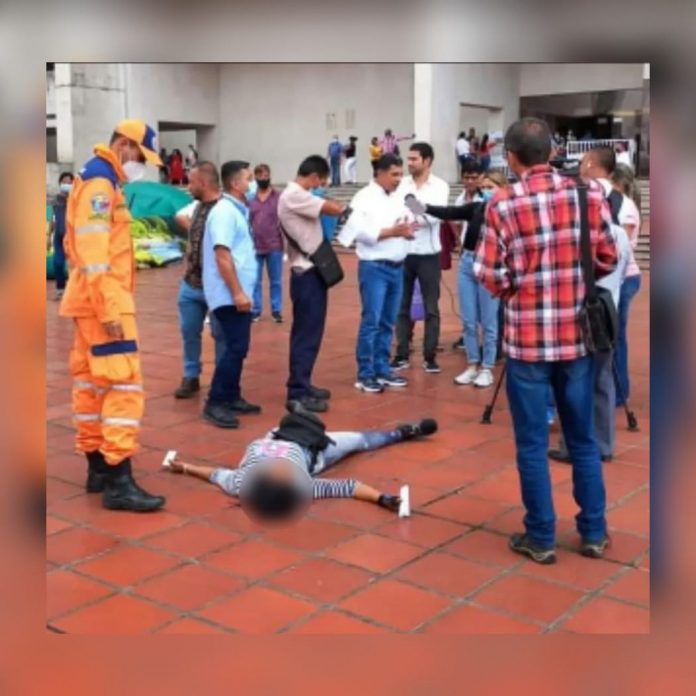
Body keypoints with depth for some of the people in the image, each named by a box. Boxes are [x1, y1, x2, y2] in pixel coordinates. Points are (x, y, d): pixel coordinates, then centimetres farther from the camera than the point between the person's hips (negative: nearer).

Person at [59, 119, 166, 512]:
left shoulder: (102, 181, 19)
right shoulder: (99, 183, -13)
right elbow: (93, 251, -22)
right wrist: (109, 307, -25)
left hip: (95, 300, 11)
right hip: (103, 301, -11)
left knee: (91, 384, 13)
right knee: (124, 384, -12)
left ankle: (98, 467, 21)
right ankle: (118, 482, -13)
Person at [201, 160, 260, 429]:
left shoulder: (237, 210, 15)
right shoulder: (225, 212, -15)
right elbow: (222, 256, -22)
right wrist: (237, 292, -23)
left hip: (238, 293, 10)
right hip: (230, 295, -10)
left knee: (238, 347, 13)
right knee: (236, 348, -10)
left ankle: (232, 398, 22)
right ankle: (215, 403, -5)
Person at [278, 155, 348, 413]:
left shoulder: (299, 196, 16)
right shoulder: (293, 196, -17)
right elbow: (334, 209, -20)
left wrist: (331, 205, -6)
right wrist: (342, 206, -2)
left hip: (311, 271, 10)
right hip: (307, 273, -10)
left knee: (309, 331, 15)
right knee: (307, 333, -7)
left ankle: (302, 384, 24)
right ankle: (297, 392, -2)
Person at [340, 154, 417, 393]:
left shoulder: (398, 199, 15)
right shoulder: (365, 198, -7)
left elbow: (408, 225, 16)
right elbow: (361, 232, -17)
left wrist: (406, 231, -6)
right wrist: (392, 232, -16)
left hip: (397, 267, 7)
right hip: (375, 267, -7)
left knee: (388, 322, 11)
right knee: (371, 322, -5)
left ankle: (382, 369, 20)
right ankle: (365, 374, 1)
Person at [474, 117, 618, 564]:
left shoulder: (503, 204, -11)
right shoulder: (590, 193, -1)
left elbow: (493, 278, -11)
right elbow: (608, 260, 5)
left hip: (527, 337, -3)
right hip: (578, 333, 3)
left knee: (532, 443, 8)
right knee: (584, 439, 16)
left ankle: (541, 538, 17)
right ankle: (594, 533, 25)